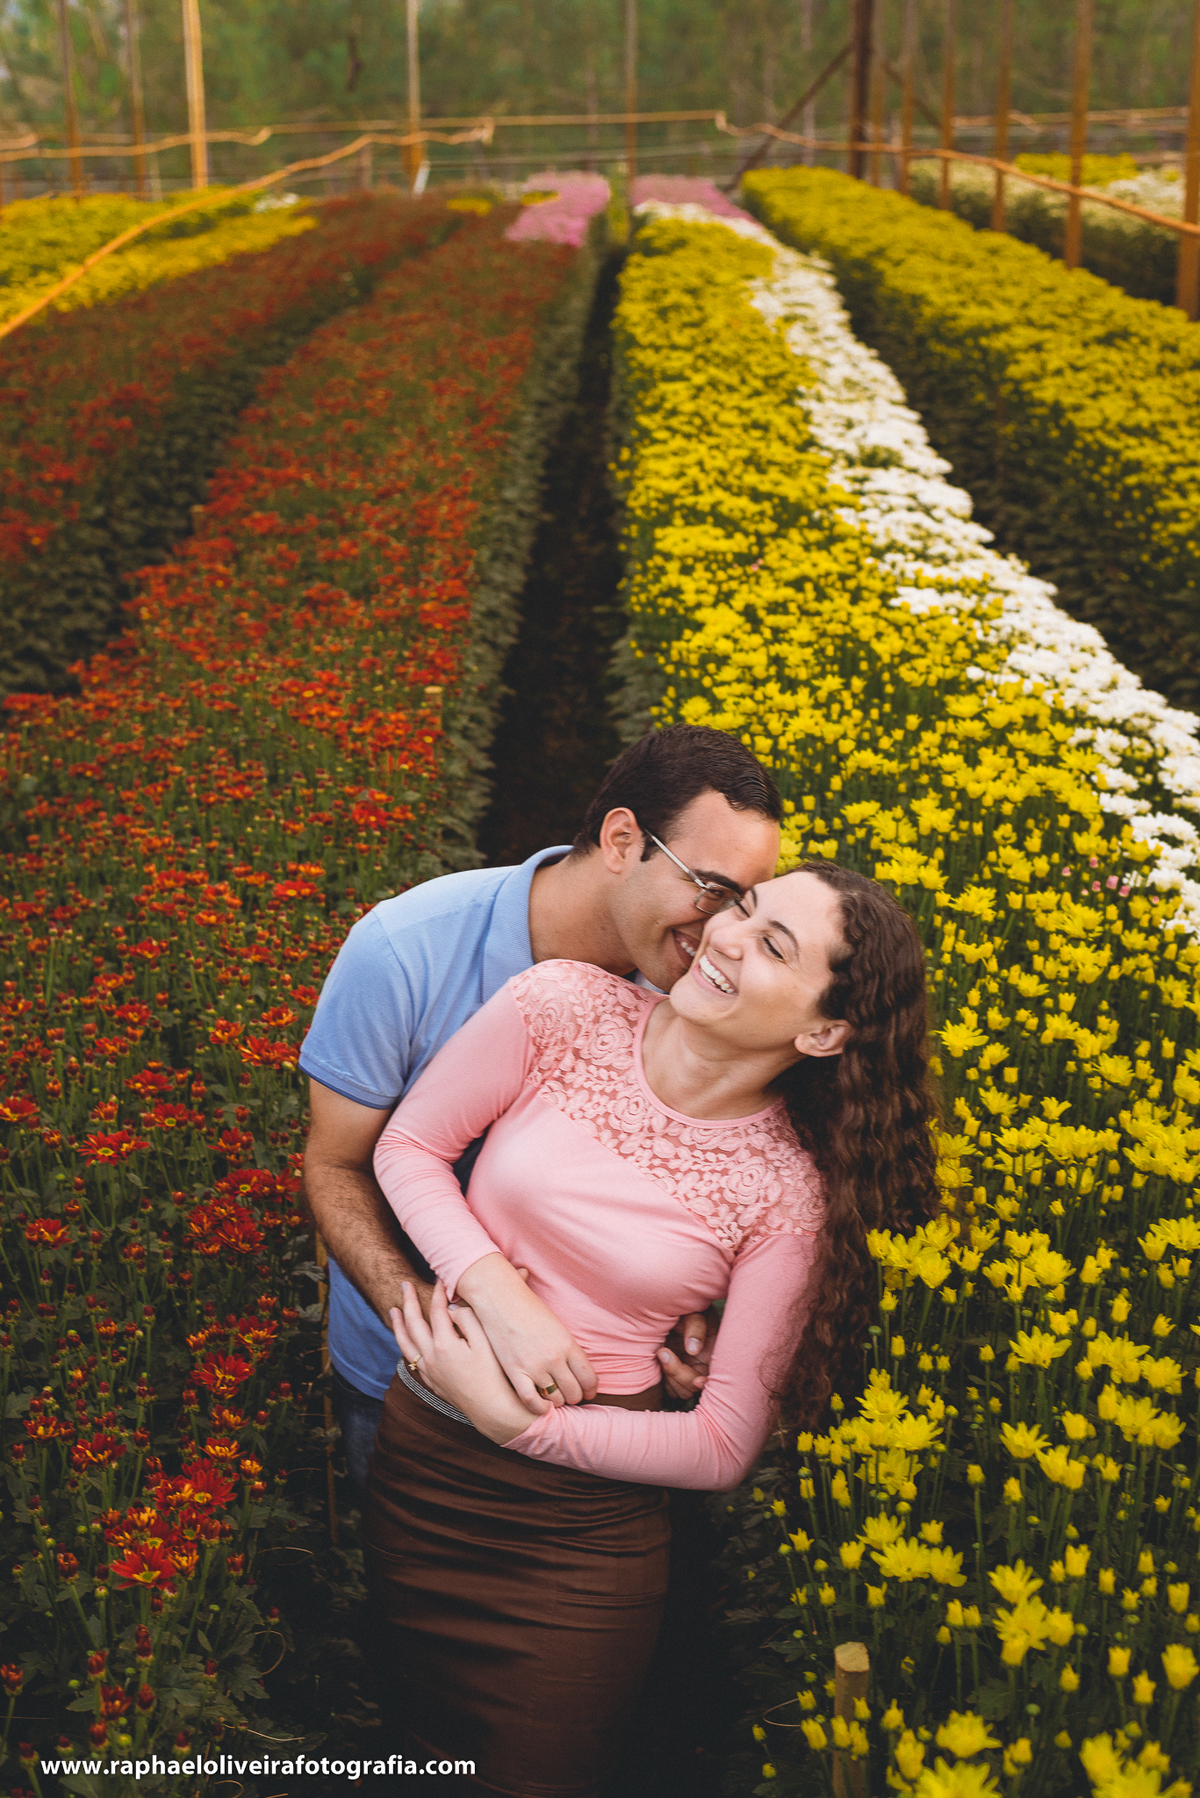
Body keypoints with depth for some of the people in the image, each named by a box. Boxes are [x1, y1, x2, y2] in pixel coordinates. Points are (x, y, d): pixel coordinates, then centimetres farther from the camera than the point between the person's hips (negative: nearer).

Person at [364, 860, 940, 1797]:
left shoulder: (787, 1196, -15)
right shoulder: (567, 1004, -12)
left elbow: (726, 1446, -11)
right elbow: (410, 1142, -2)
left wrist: (515, 1421, -19)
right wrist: (496, 1291, -18)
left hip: (584, 1529, -2)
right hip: (419, 1463, 3)